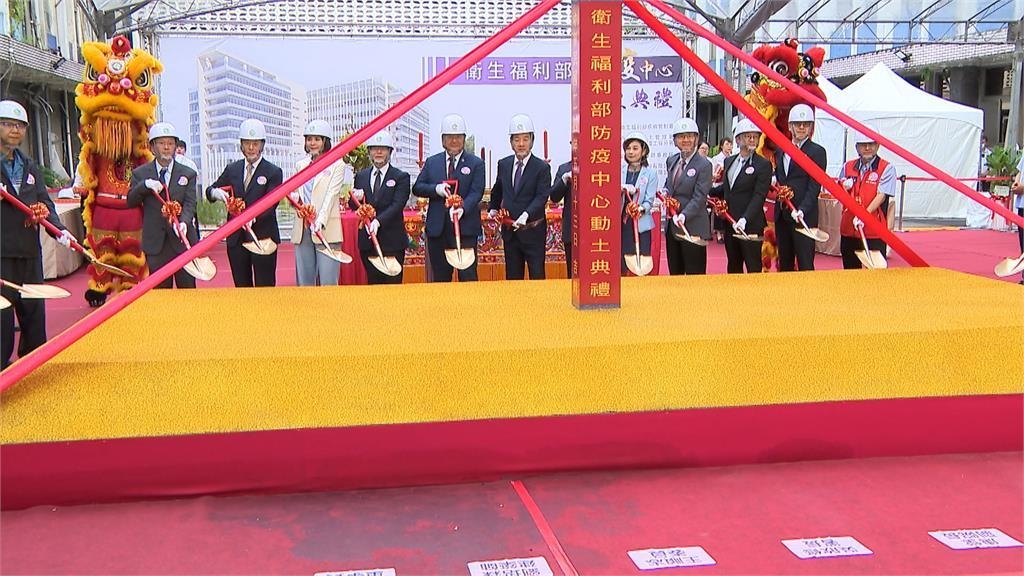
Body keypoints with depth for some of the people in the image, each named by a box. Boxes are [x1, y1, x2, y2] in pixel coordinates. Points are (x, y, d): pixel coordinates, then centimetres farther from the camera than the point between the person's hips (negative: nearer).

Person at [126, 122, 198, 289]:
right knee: (160, 291, 6)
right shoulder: (140, 173, 8)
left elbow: (190, 204, -5)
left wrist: (184, 222, -25)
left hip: (182, 240, 0)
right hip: (155, 243, 1)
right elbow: (131, 201, 0)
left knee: (187, 288, 4)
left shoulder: (188, 174, 6)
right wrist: (145, 185, -18)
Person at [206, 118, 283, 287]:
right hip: (236, 239, 5)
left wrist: (253, 216, -31)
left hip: (262, 237, -4)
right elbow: (210, 191, 13)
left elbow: (270, 204, -12)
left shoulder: (273, 172, -3)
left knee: (265, 286, -1)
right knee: (241, 286, 11)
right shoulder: (232, 169, 11)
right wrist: (215, 192, -12)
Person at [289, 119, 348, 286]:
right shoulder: (300, 165, 17)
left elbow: (331, 194, -8)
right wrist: (295, 198, -9)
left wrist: (320, 221, -21)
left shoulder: (337, 165, 3)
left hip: (327, 230, -5)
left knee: (328, 281, -7)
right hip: (302, 229, 5)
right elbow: (295, 193, 17)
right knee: (304, 280, 5)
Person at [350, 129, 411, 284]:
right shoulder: (361, 176, 12)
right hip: (367, 240, 4)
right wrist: (356, 199, -13)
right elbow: (353, 206, 11)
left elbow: (397, 205, -13)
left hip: (392, 241, -4)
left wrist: (378, 221, -27)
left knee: (393, 282, -1)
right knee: (373, 282, 10)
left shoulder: (401, 177, -1)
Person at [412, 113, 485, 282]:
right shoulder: (431, 162, 13)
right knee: (440, 277, 9)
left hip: (465, 228, -3)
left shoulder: (476, 163, 3)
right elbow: (417, 188, 8)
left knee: (468, 275, -4)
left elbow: (476, 192, -8)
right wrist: (436, 189, -12)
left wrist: (462, 208, -27)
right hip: (437, 228, 3)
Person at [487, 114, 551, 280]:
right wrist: (493, 208, 18)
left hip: (533, 231, -5)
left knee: (537, 275, 0)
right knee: (512, 275, 12)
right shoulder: (503, 164, 7)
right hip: (509, 231, 5)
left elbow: (542, 197, -19)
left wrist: (526, 215, -31)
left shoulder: (542, 167, -9)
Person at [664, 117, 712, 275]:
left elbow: (699, 197, -16)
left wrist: (683, 215, -28)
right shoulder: (671, 161, 11)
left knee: (694, 274, 0)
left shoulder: (704, 165, -10)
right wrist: (665, 194, 1)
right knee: (674, 272, 14)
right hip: (671, 225, 7)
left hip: (693, 227, -7)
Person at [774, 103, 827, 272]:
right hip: (782, 214, 6)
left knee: (805, 264, -5)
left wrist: (802, 210, -22)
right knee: (784, 262, 12)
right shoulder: (781, 150, 15)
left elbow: (815, 186, -11)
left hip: (804, 216, -6)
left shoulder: (817, 151, -4)